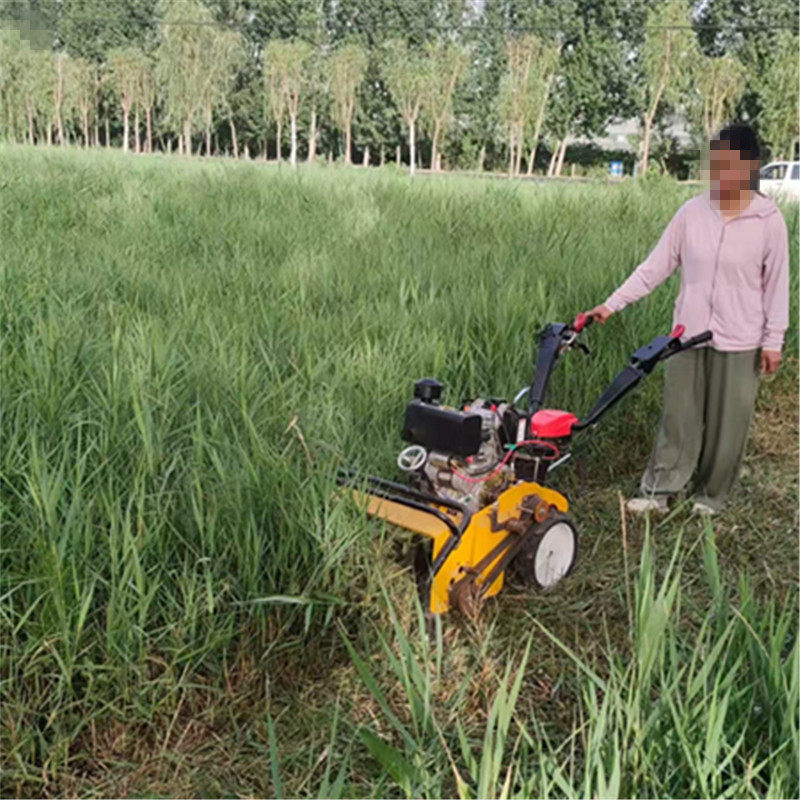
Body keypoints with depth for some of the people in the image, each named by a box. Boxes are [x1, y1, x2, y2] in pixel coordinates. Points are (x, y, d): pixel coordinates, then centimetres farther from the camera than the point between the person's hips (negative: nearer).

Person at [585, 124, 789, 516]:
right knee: (678, 417, 9)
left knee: (727, 424, 9)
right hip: (688, 336, 2)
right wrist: (613, 303, -7)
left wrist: (773, 340, -2)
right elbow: (655, 266, -1)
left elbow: (777, 284, -2)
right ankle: (658, 491, 19)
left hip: (738, 343, -2)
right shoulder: (692, 212, -2)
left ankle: (710, 496, 26)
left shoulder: (768, 220, -7)